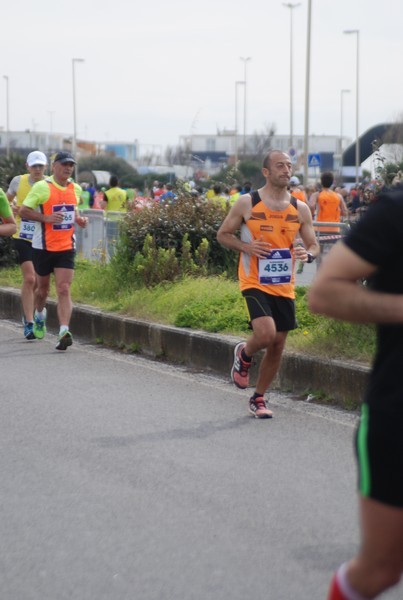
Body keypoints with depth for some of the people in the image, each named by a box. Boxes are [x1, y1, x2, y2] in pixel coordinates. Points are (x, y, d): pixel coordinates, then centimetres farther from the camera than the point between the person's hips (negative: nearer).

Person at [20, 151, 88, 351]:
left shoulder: (76, 189, 9)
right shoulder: (42, 187, -8)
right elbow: (23, 211, -8)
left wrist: (79, 219, 6)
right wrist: (47, 218, -21)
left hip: (66, 247, 2)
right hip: (43, 247, -2)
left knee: (64, 290, -11)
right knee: (43, 288, 14)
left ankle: (64, 331, -21)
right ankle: (40, 314, 46)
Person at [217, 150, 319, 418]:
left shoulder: (300, 209, 4)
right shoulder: (247, 203, -4)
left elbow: (314, 245, 10)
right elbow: (223, 234, 3)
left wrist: (308, 254, -14)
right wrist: (246, 247, -15)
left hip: (285, 286, 4)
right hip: (255, 283, -4)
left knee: (277, 346, 8)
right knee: (266, 334, -24)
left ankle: (258, 399, 26)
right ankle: (244, 354, 13)